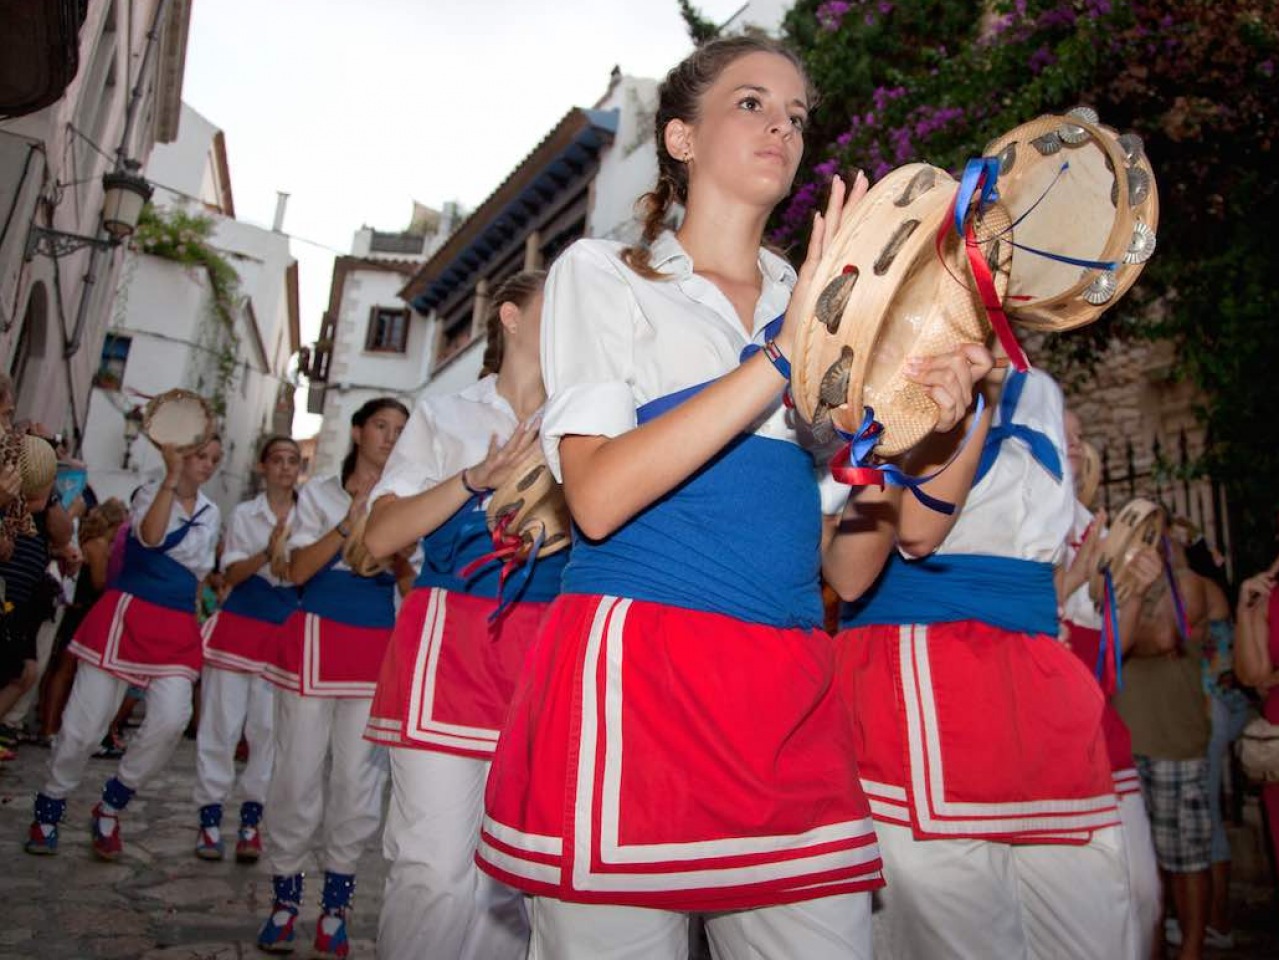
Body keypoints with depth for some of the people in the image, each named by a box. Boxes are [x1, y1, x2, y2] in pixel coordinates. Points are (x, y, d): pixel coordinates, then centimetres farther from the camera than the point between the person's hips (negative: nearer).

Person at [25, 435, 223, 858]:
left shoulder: (211, 513, 14)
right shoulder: (152, 491, -1)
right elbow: (150, 537, -24)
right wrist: (171, 477, -27)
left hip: (177, 628, 4)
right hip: (128, 615, -3)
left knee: (171, 720, -14)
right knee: (85, 723, 2)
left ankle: (110, 808, 9)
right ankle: (49, 807, 27)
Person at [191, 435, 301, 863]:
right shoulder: (244, 514, 7)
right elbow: (231, 574, -1)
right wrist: (266, 555, -19)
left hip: (285, 629, 0)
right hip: (240, 622, 0)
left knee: (269, 725, 0)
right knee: (222, 720, 2)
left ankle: (251, 820, 13)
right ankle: (210, 816, 14)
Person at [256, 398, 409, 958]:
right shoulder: (320, 493, 8)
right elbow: (298, 571, -3)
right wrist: (348, 524, -13)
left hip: (379, 644, 1)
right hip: (319, 635, -1)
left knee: (359, 777, 2)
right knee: (299, 770, 2)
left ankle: (335, 908, 15)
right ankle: (284, 899, 19)